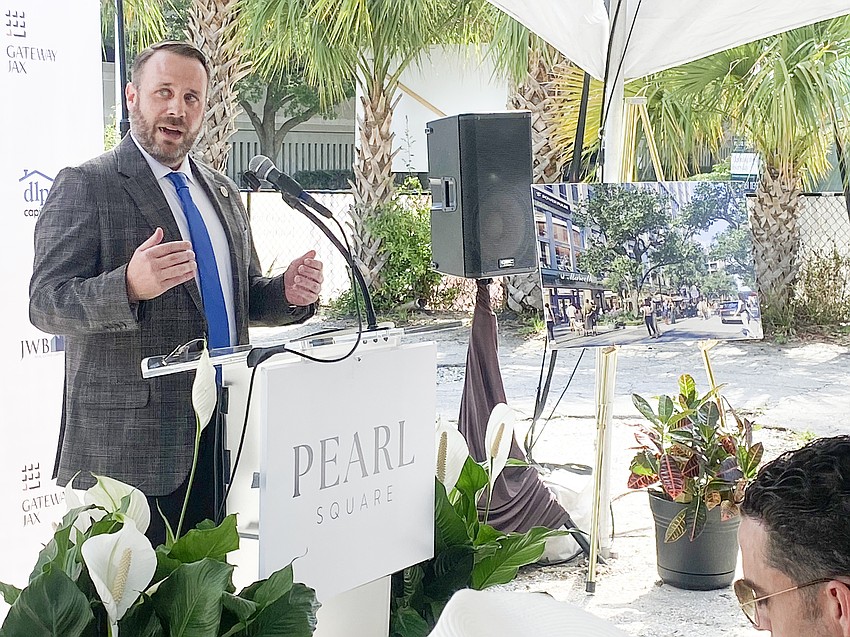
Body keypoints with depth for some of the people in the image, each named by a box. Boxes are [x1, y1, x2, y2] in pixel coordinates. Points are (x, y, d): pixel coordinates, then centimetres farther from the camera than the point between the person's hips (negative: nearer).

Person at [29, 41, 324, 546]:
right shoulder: (85, 186, -4)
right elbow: (46, 303, -12)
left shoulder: (223, 193, 16)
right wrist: (129, 286, -31)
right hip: (130, 443, -6)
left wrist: (288, 294, -1)